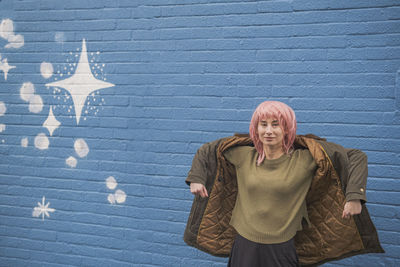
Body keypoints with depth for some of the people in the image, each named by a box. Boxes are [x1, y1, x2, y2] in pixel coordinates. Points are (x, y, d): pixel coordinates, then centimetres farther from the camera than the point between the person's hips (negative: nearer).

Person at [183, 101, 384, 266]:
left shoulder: (305, 158, -10)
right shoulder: (242, 154, -2)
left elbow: (356, 158, -6)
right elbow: (206, 151, 13)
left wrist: (354, 196, -13)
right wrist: (196, 178, 5)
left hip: (282, 250, -2)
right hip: (244, 246, 2)